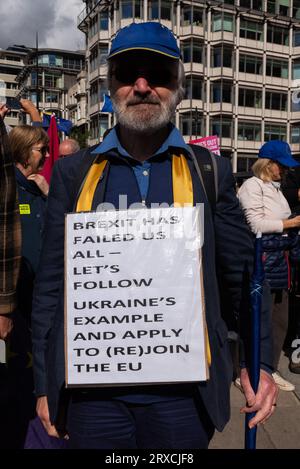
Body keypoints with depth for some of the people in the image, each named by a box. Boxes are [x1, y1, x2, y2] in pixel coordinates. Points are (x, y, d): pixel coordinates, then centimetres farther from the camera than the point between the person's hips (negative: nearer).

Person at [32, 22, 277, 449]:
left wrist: (260, 361, 1)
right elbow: (51, 284, 1)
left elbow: (242, 275, 4)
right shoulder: (73, 172, 0)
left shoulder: (211, 172, -1)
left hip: (184, 391, 0)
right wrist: (45, 384, 3)